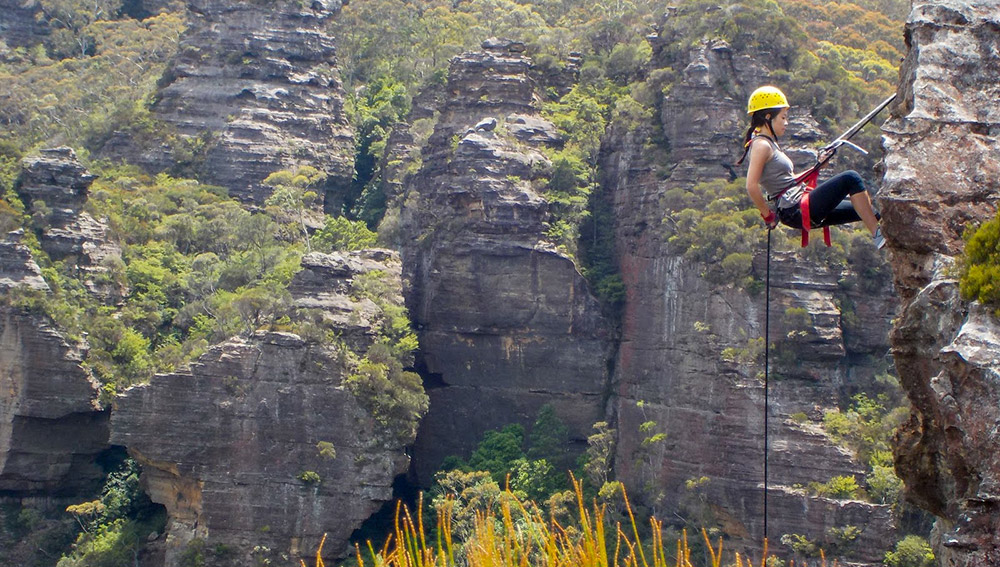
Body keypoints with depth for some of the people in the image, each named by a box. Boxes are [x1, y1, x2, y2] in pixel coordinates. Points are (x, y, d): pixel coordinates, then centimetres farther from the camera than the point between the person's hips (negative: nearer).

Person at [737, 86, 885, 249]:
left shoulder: (770, 143, 19)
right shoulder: (761, 145, -11)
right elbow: (751, 186, -21)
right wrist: (769, 215, -15)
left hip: (800, 210, 10)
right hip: (795, 210, -10)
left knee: (866, 211, 10)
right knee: (850, 179, -14)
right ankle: (879, 235, -12)